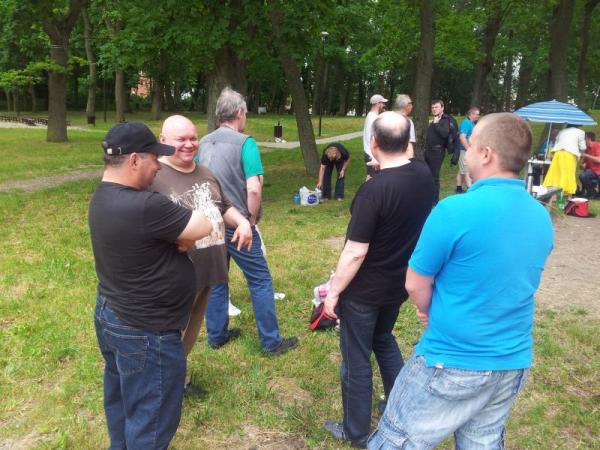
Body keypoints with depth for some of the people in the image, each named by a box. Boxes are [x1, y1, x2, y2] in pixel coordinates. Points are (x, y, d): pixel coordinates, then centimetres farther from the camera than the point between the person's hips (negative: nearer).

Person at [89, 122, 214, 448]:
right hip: (145, 332, -10)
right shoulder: (144, 206, -32)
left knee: (121, 400, 29)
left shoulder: (103, 196, 0)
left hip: (109, 316, 10)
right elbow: (204, 228, -21)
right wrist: (198, 214, -1)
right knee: (152, 420, 10)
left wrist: (179, 233, -11)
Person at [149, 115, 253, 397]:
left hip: (207, 269, 8)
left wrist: (242, 221, 1)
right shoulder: (153, 176, -16)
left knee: (192, 329, 22)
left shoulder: (205, 173, 12)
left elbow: (224, 206, 20)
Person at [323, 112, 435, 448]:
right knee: (384, 339, 30)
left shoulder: (375, 189, -28)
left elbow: (355, 253, -24)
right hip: (400, 282, 7)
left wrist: (334, 292, -13)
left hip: (365, 290, -7)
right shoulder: (424, 175, -6)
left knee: (356, 359, 12)